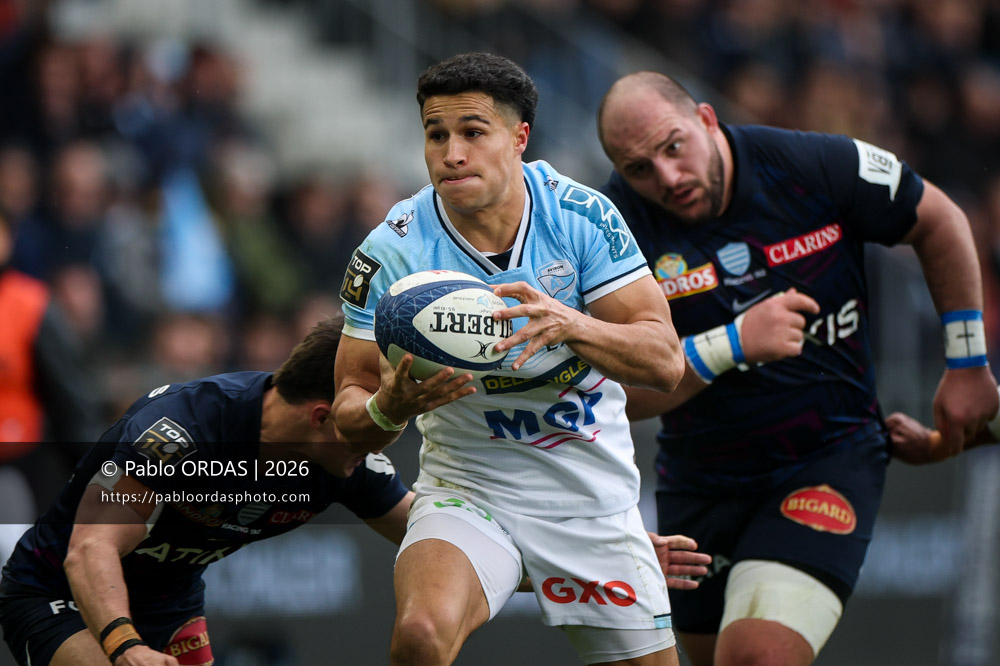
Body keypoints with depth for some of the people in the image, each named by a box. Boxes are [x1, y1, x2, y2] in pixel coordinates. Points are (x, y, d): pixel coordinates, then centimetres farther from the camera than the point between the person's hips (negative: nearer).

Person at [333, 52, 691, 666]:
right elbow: (351, 406, -6)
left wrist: (569, 325, -31)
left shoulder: (583, 217, -10)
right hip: (468, 493, -2)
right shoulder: (392, 251, -12)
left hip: (595, 499, 2)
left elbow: (665, 361, -12)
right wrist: (390, 408, -31)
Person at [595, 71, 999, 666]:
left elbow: (939, 221, 3)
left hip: (833, 457, -3)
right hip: (700, 481, 3)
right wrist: (734, 343, -30)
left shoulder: (814, 166, -14)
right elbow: (625, 393, -17)